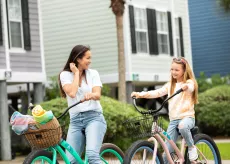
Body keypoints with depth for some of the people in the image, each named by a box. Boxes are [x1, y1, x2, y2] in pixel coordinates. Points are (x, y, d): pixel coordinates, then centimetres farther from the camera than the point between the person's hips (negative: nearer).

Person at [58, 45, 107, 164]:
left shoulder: (93, 73, 8)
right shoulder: (65, 75, 6)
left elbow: (97, 95, -7)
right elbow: (72, 93, -12)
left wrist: (91, 95, -31)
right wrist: (76, 73, -2)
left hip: (94, 117, -1)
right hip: (75, 120, 2)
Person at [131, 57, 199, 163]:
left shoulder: (189, 82, 1)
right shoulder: (170, 85, 15)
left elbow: (191, 87, -23)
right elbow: (157, 92, 2)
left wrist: (186, 86, -48)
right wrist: (140, 94, -13)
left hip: (187, 116, -5)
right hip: (173, 119, 5)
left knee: (182, 126, -39)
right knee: (167, 150, -2)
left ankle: (192, 147, -15)